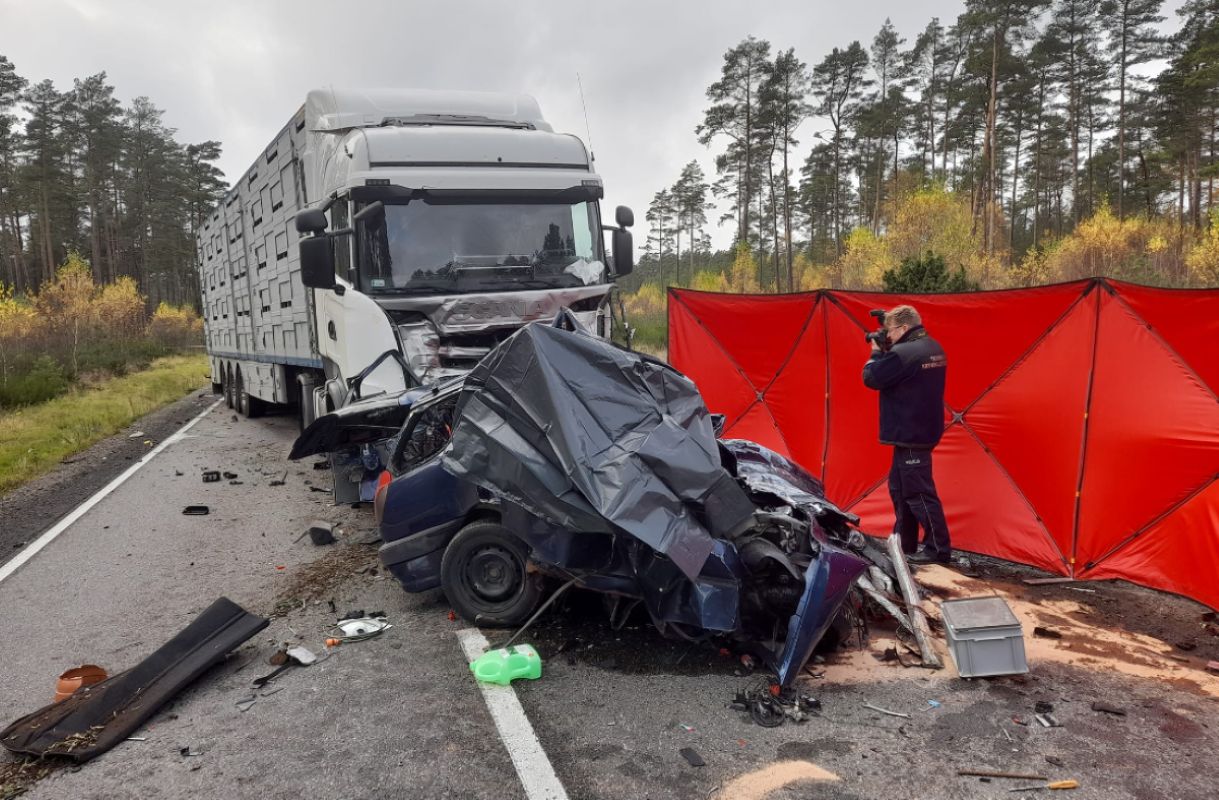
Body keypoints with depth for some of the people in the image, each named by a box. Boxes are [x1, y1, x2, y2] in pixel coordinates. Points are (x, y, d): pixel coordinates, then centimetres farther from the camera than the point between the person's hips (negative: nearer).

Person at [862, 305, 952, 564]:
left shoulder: (903, 354, -21)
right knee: (899, 486, 18)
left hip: (910, 435, -11)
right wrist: (886, 353, 7)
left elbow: (871, 378, -17)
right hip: (923, 431, 11)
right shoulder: (933, 349, 11)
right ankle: (905, 543, 26)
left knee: (918, 493, -3)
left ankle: (938, 549, 3)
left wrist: (876, 353, -2)